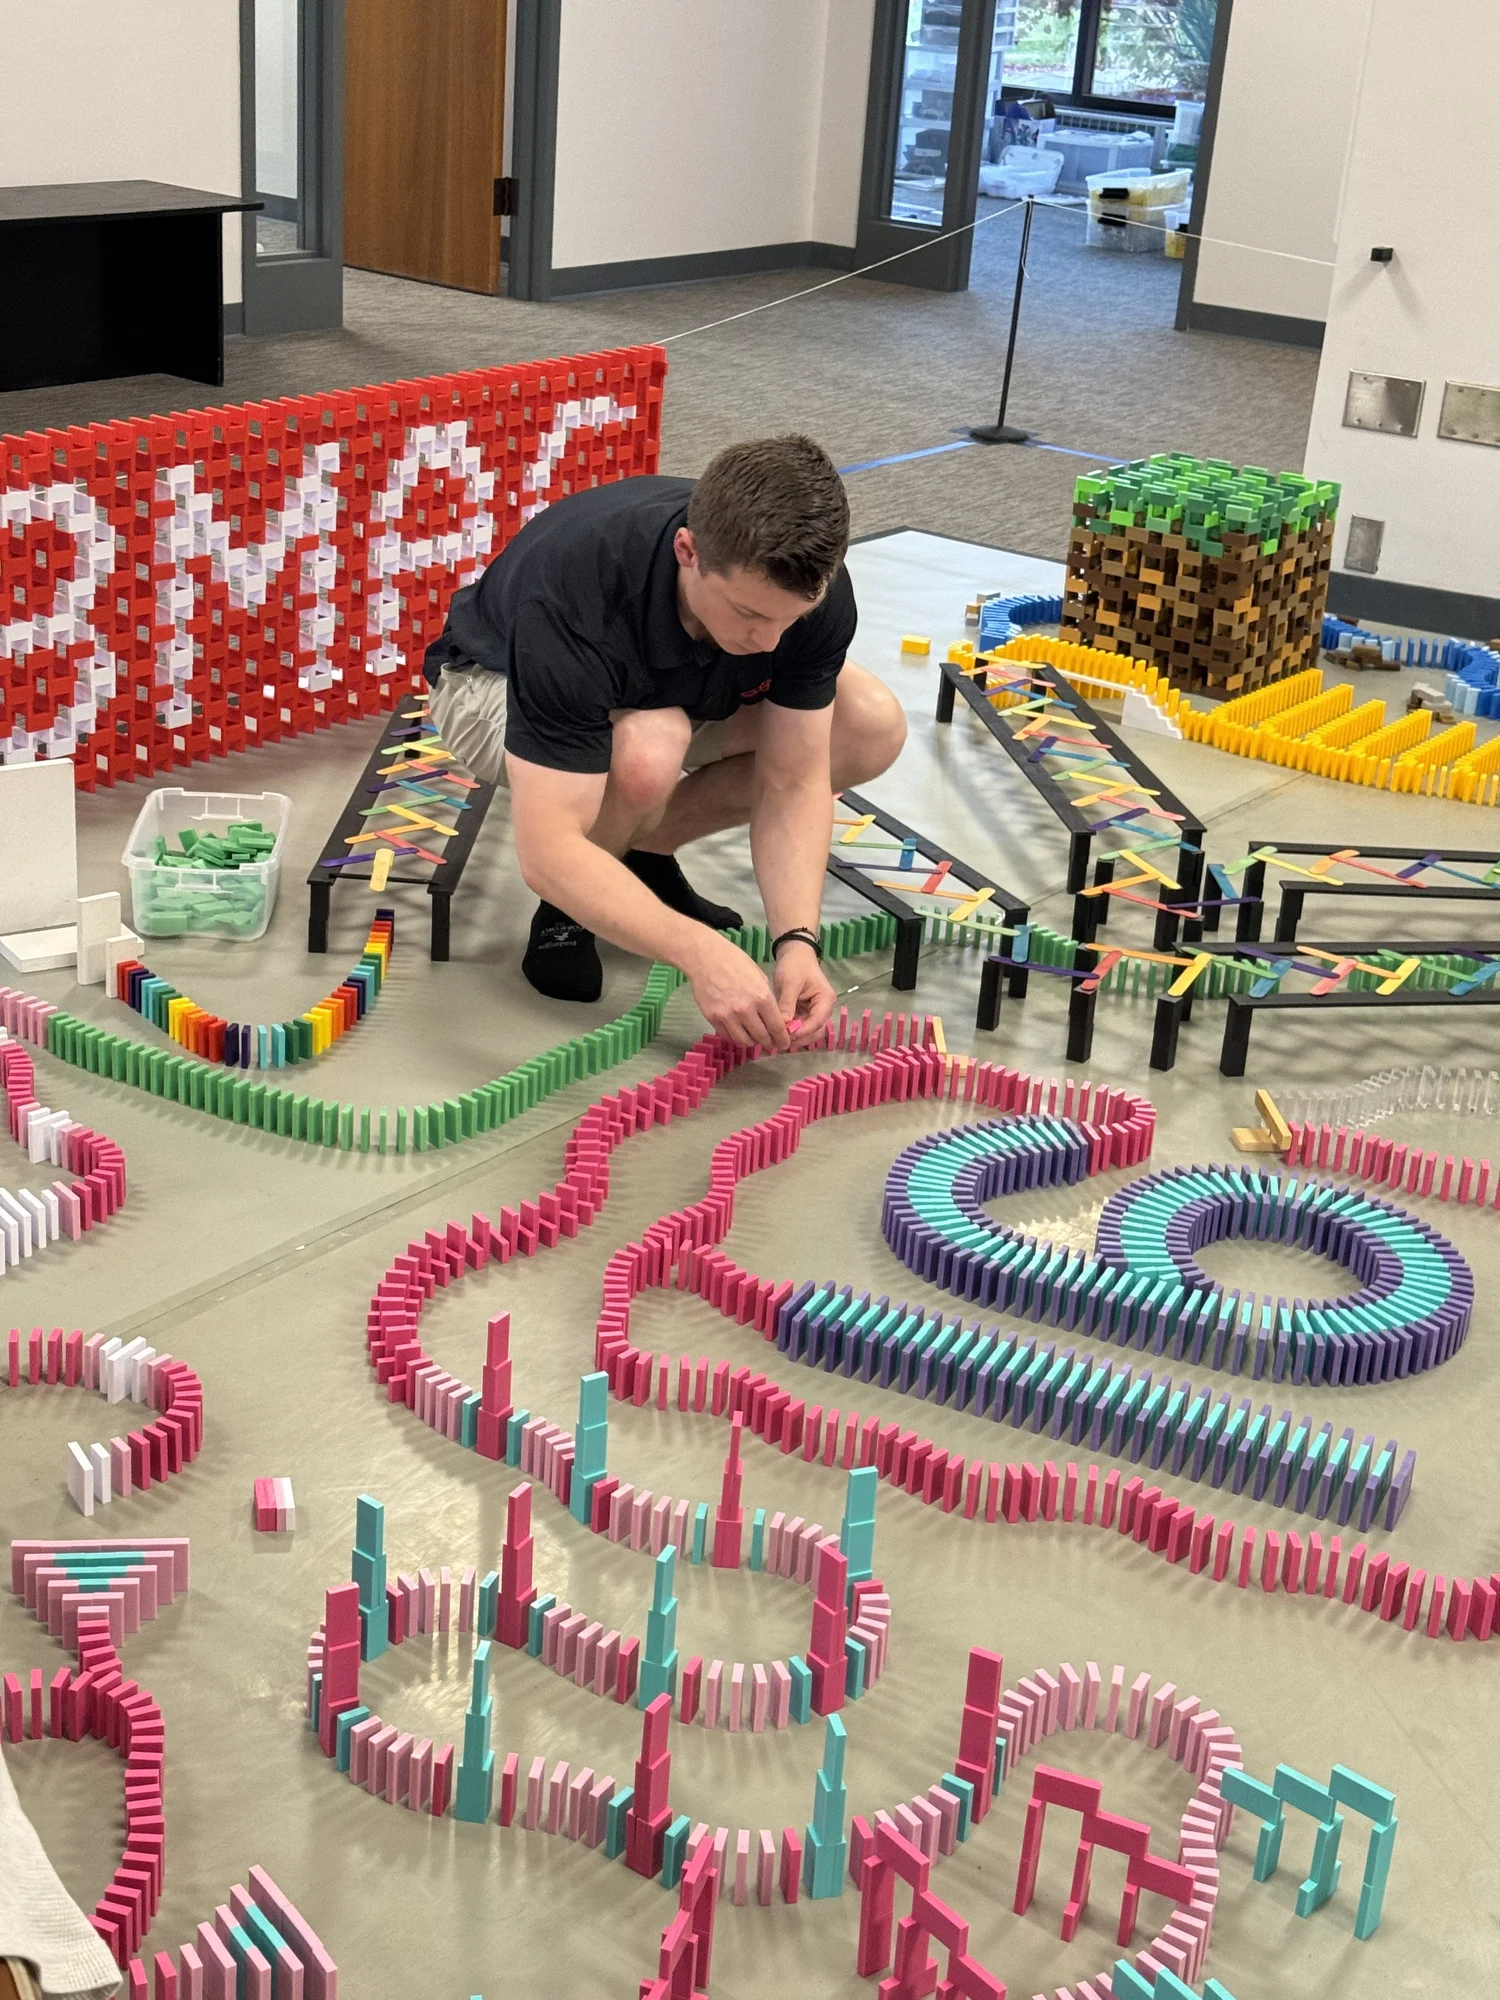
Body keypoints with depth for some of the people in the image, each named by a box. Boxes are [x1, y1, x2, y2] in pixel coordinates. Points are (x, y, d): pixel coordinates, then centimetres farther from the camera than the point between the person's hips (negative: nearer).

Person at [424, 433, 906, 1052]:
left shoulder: (810, 585, -28)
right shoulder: (578, 600, -43)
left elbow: (794, 779, -21)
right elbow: (546, 852, -45)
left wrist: (796, 940, -36)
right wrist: (696, 952, -54)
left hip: (677, 679, 5)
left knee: (874, 727, -16)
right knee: (645, 751, -40)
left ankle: (644, 852, 2)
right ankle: (566, 908, -7)